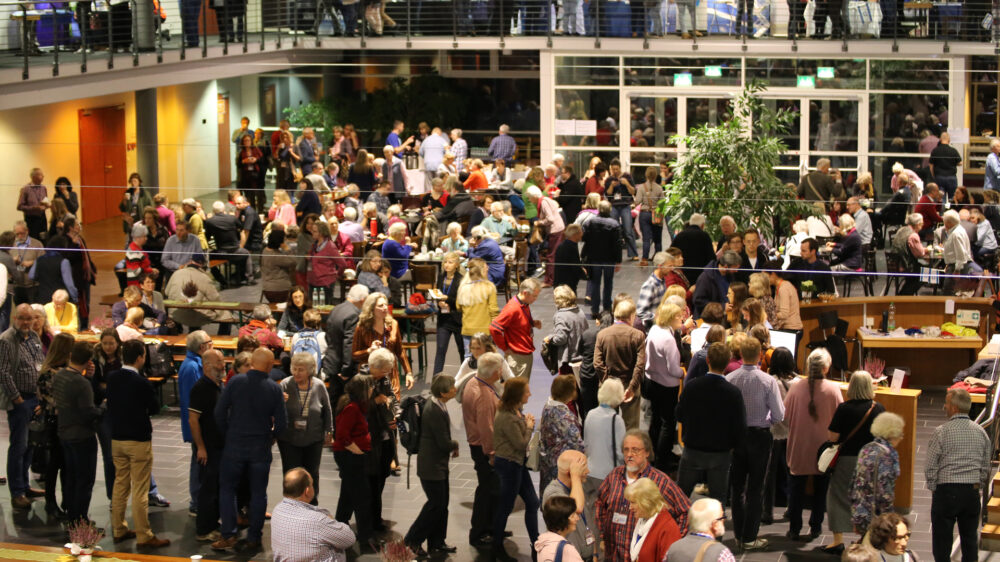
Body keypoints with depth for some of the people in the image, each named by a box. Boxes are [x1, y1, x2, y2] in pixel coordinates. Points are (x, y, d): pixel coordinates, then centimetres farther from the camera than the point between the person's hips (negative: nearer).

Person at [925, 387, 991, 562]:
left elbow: (930, 467, -8)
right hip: (972, 491, 4)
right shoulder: (980, 432, 4)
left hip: (946, 490, -4)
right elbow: (986, 467, 10)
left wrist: (932, 488, 4)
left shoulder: (941, 431, -10)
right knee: (969, 539, 12)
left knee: (942, 540, 3)